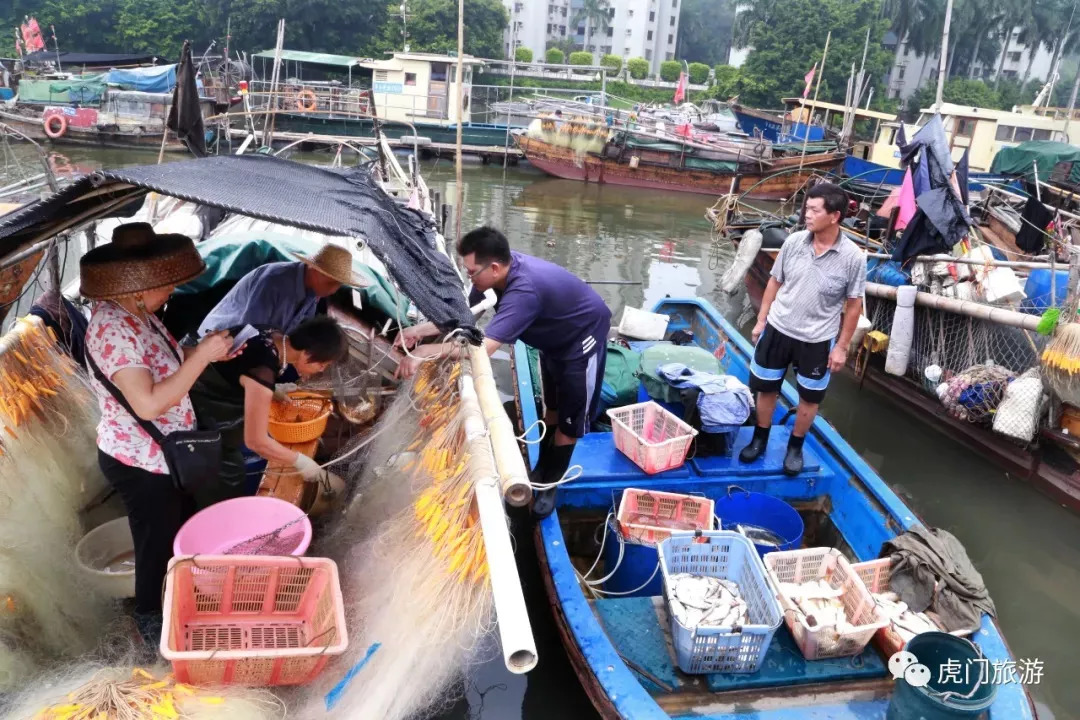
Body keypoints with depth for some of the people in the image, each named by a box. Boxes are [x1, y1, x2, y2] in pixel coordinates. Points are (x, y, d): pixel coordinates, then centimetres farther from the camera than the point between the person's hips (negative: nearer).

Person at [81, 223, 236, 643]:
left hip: (164, 455, 10)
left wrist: (207, 353, -3)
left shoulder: (137, 315, 1)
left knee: (184, 533, 25)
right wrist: (202, 356, -31)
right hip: (139, 463, -9)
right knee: (158, 545, 11)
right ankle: (152, 622, 35)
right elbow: (149, 404, -34)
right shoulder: (114, 329, -29)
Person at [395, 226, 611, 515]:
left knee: (570, 416, 3)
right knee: (552, 405, 21)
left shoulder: (525, 289, -43)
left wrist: (425, 352, -47)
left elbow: (485, 345, -50)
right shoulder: (500, 268, -18)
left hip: (583, 336, -8)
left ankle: (550, 484, 18)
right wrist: (419, 330, -19)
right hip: (555, 337, 9)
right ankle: (543, 466, 37)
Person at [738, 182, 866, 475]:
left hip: (817, 340, -2)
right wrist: (761, 320, 5)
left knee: (809, 397, 14)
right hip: (778, 329, 2)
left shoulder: (853, 257, -15)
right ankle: (760, 438, 36)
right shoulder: (793, 242, -8)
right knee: (766, 387, 15)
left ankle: (795, 446, 35)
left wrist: (842, 346, -5)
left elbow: (854, 305, -6)